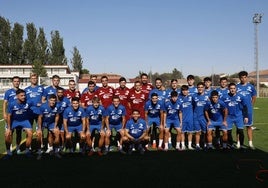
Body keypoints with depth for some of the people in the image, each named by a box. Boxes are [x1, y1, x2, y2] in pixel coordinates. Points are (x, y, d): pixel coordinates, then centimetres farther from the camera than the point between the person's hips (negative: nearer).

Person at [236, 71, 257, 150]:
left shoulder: (251, 86, 5)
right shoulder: (236, 87, 1)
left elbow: (254, 98, 13)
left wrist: (250, 106, 9)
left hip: (248, 110, 1)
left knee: (249, 126, 6)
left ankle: (250, 143, 12)